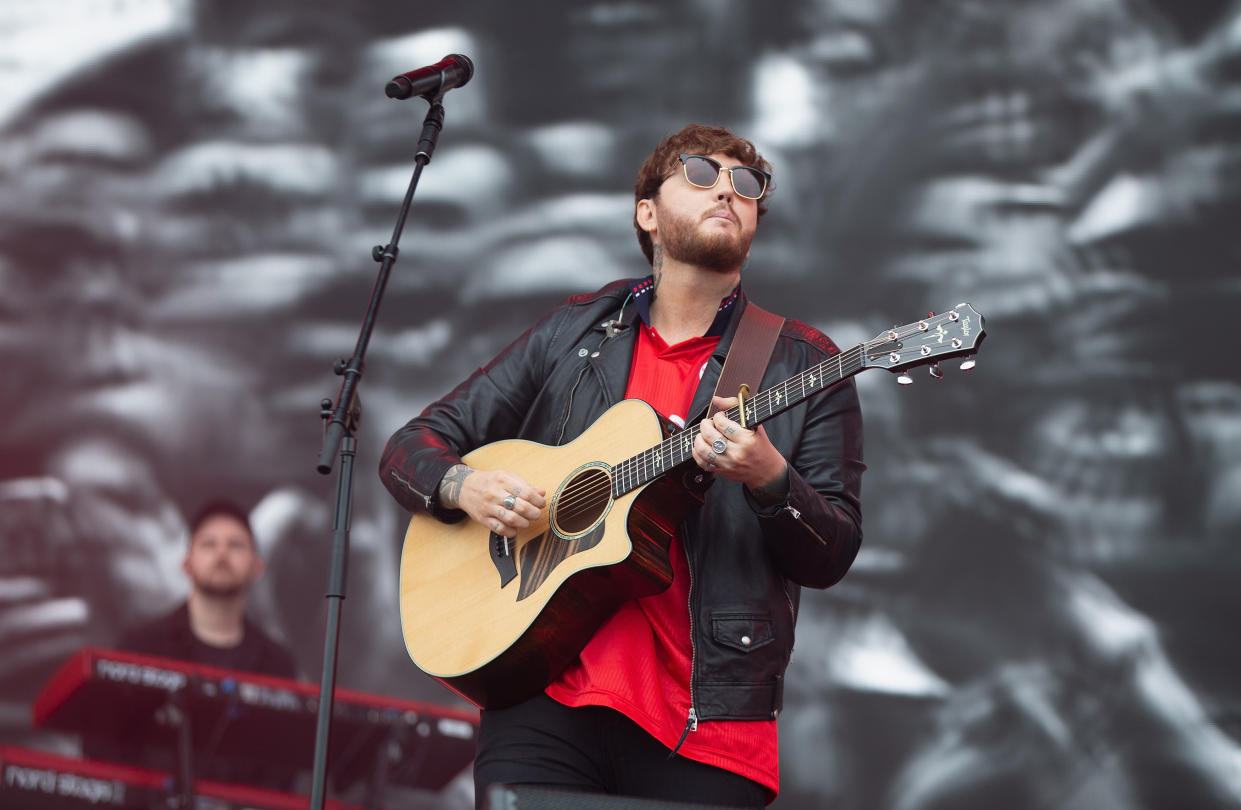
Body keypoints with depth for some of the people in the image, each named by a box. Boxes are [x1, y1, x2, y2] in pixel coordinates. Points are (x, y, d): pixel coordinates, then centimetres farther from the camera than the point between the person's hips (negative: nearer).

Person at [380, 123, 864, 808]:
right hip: (546, 701, 1)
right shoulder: (572, 333, 13)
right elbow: (412, 448, 15)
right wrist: (464, 487, -7)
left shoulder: (802, 365, 7)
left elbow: (831, 557, 1)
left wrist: (769, 478, -18)